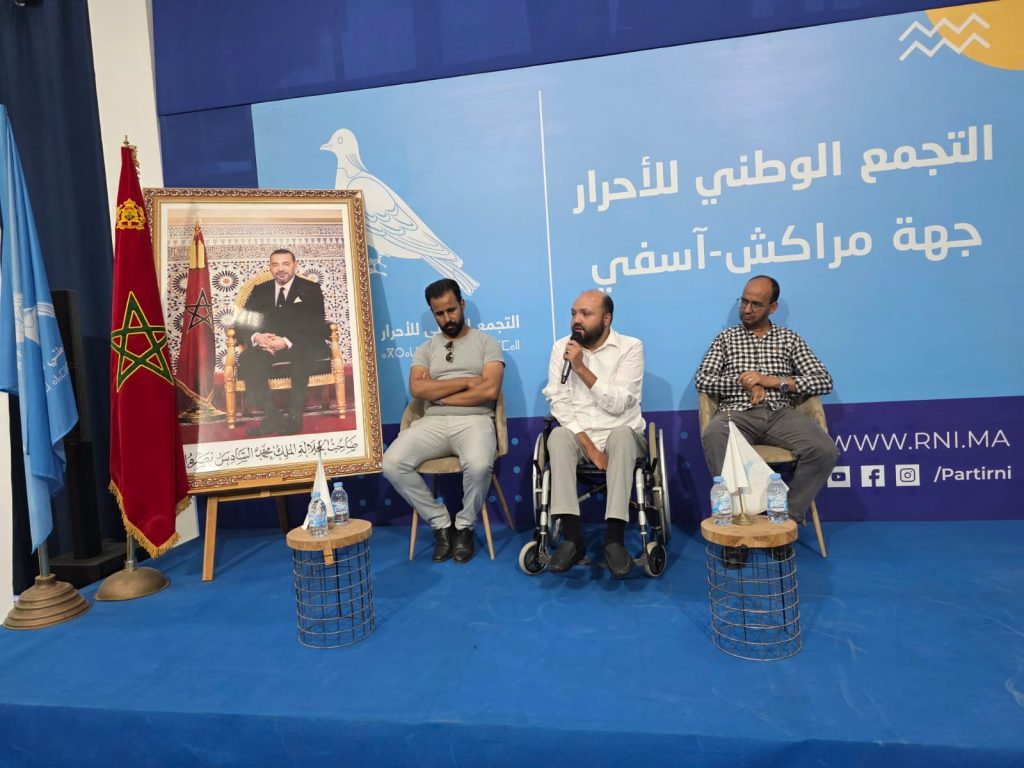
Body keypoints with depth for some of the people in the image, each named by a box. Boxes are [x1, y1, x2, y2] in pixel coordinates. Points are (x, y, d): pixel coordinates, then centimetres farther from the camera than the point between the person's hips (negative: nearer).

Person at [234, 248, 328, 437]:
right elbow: (242, 322, 7)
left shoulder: (310, 289, 4)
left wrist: (287, 342, -25)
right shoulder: (260, 291, 15)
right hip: (267, 346, 3)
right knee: (247, 358, -29)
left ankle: (295, 416, -28)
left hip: (300, 346, -3)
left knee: (301, 356, -39)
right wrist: (256, 337, -19)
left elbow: (316, 327, -8)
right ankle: (272, 416, -28)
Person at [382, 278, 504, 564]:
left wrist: (439, 394, -4)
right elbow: (417, 389, -2)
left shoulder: (486, 342, 8)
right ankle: (441, 523, -4)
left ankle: (464, 527, -5)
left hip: (473, 420, -3)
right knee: (392, 463, -23)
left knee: (478, 465, -36)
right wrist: (466, 382, -7)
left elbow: (490, 390, -8)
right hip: (433, 422, 3)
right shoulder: (425, 349, 17)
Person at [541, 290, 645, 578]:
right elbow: (558, 401, -6)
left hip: (621, 434, -2)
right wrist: (587, 444, -17)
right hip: (578, 434, 2)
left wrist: (581, 368, -20)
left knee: (621, 435, -35)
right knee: (558, 436, -30)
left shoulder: (630, 347, -5)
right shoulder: (561, 347, 2)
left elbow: (618, 404, -15)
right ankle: (572, 537, -30)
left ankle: (614, 539, -33)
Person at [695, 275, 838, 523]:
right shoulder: (725, 338, 17)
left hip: (780, 414, 2)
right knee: (713, 436, -38)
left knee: (825, 451, -27)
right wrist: (742, 381, -11)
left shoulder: (789, 338, 17)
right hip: (737, 414, -1)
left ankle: (789, 515, -9)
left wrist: (771, 380, -5)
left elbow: (824, 382, 8)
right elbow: (702, 381, 5)